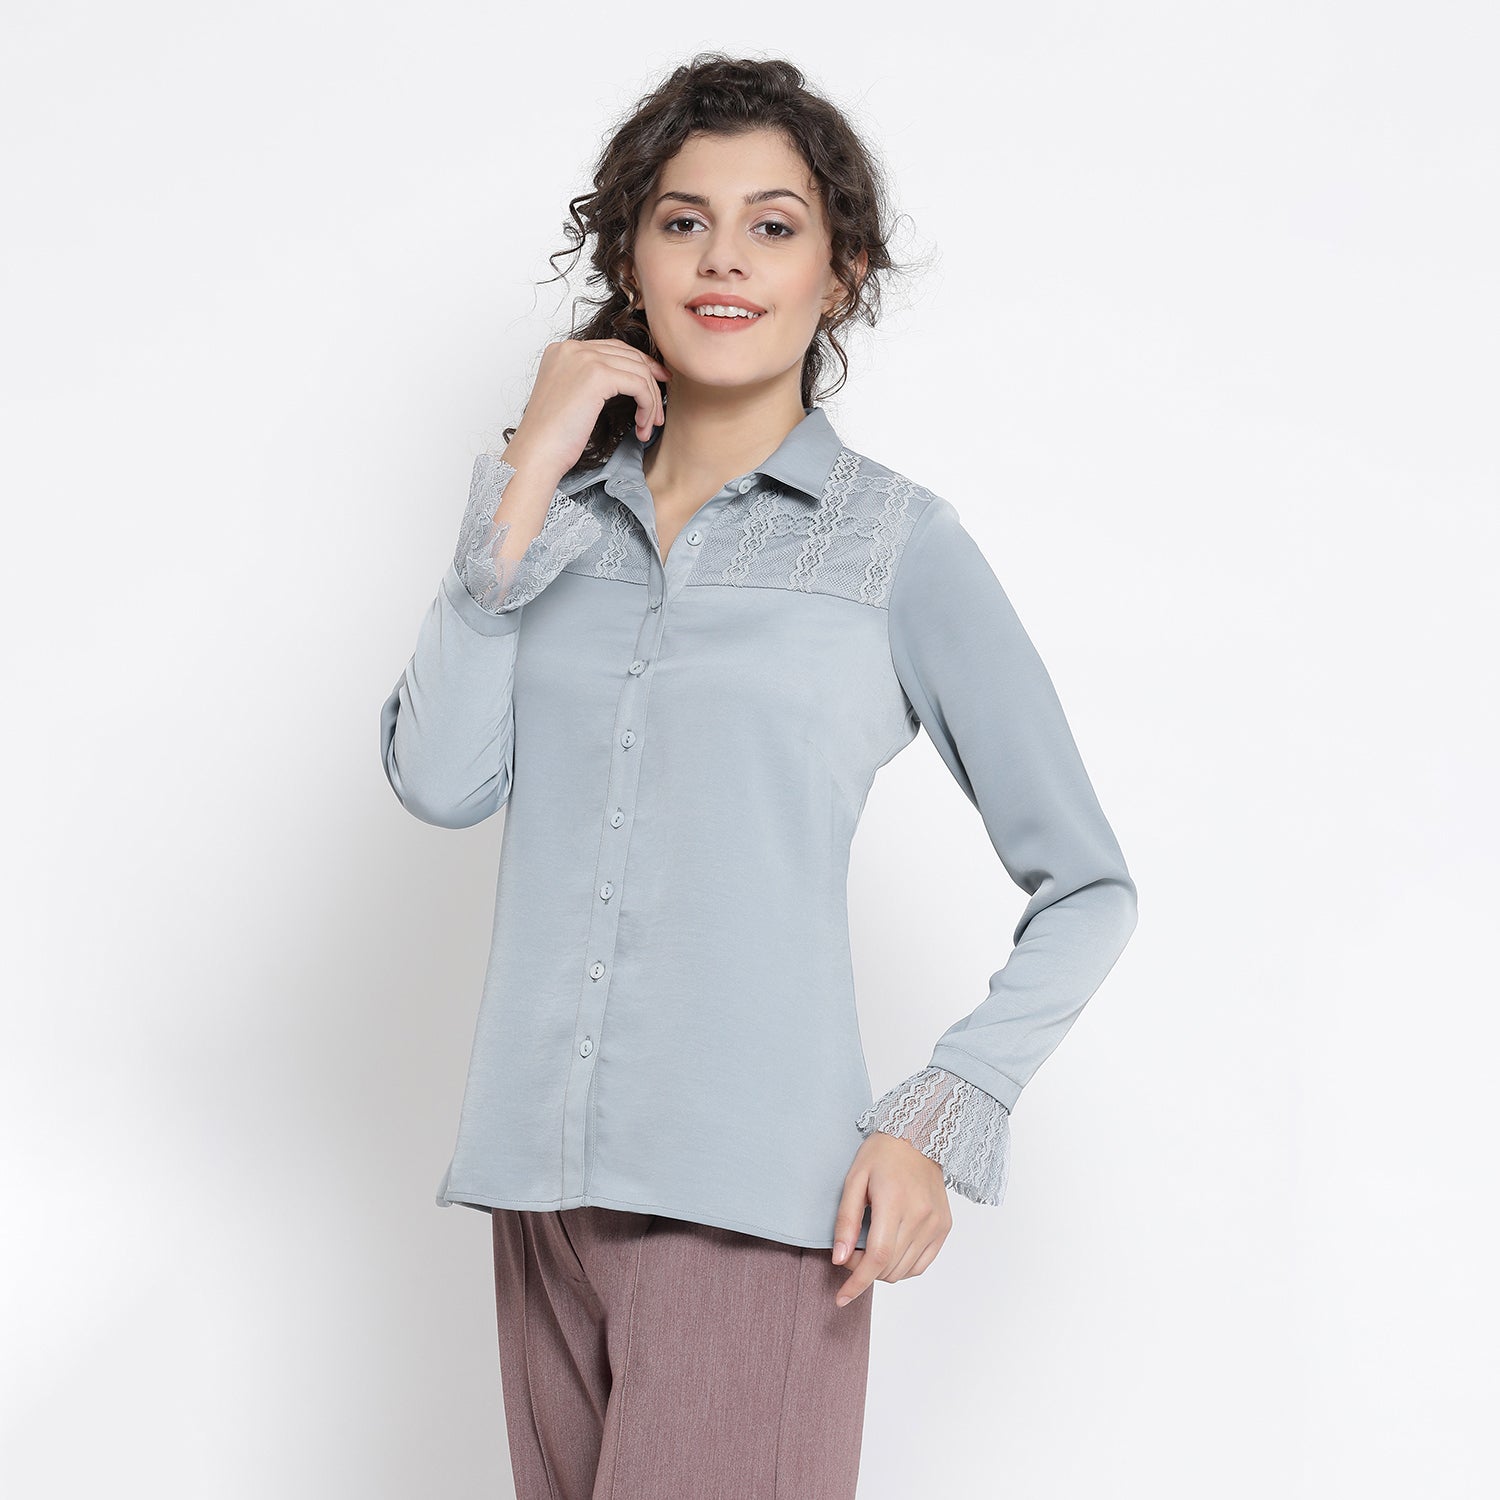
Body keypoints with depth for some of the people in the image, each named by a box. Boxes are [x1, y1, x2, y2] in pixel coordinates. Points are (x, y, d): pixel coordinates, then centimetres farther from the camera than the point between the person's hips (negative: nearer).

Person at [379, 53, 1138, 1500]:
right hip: (543, 1177, 4)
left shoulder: (897, 540, 1)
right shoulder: (557, 510, 11)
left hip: (754, 1199, -4)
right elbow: (439, 780, -5)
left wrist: (940, 1122, -7)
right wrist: (531, 478, -5)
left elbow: (1085, 885, 4)